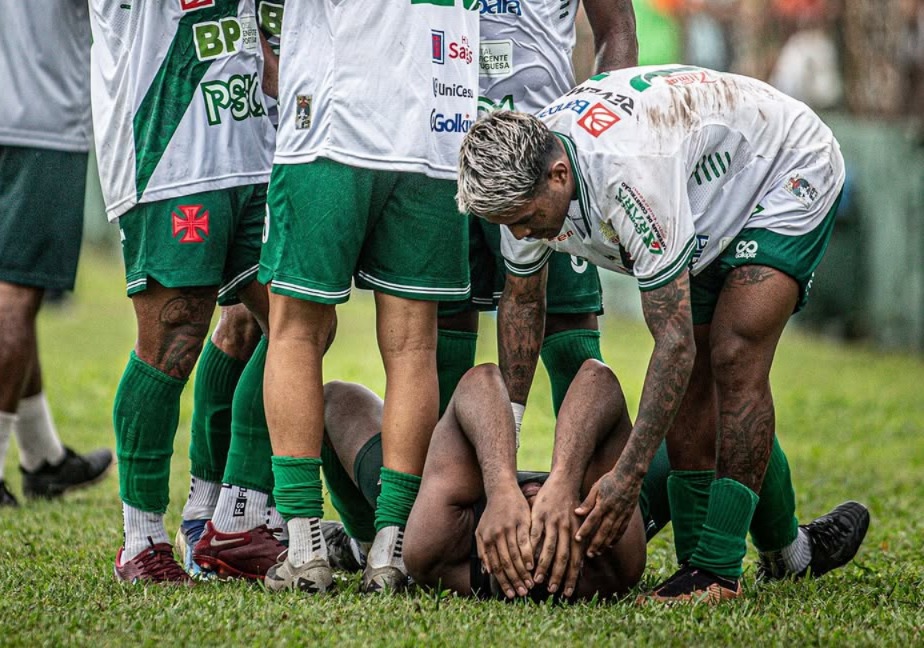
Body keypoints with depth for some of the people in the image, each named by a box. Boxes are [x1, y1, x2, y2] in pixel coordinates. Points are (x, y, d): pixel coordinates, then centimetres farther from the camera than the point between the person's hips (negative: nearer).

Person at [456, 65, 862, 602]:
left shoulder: (629, 175, -42)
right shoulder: (523, 177, -17)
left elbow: (675, 342, -38)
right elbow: (522, 302, 3)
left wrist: (628, 476, -38)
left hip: (790, 174, -8)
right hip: (713, 202, 8)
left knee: (734, 360, -19)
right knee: (688, 378, 0)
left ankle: (719, 570, -17)